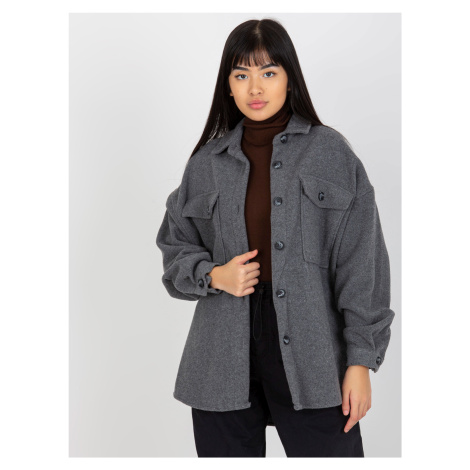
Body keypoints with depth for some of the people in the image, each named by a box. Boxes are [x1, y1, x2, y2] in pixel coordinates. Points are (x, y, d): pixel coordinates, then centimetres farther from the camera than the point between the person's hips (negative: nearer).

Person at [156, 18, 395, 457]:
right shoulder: (207, 162, 8)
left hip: (310, 357, -2)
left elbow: (361, 263, -1)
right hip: (224, 360, 3)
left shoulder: (331, 153, 1)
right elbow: (174, 247, 16)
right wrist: (213, 275, -6)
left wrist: (361, 359, -5)